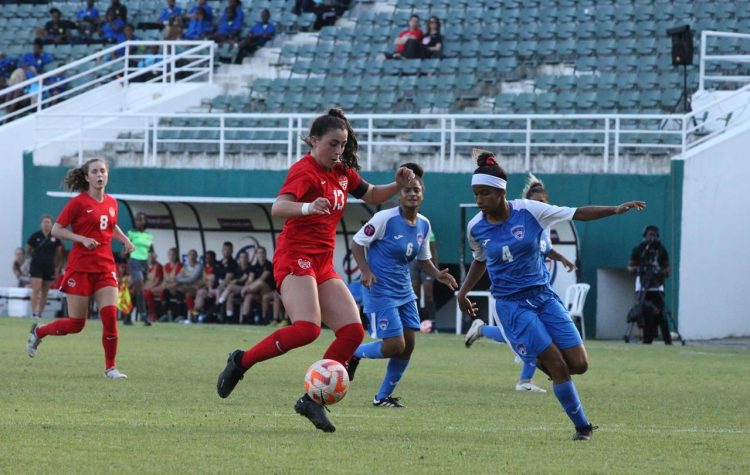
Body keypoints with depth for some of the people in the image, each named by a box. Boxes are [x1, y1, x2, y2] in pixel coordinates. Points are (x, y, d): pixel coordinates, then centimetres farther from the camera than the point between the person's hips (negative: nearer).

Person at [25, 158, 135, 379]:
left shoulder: (111, 203, 9)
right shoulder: (79, 203, -8)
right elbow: (56, 230, -7)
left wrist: (125, 239, 10)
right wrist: (82, 239, -19)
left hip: (105, 268, 4)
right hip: (80, 268, -4)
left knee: (110, 316, -11)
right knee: (76, 324, 0)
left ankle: (110, 367, 0)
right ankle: (38, 332, 28)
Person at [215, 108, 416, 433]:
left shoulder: (342, 173, 15)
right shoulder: (305, 171, -11)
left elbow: (371, 196, 31)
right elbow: (278, 208, -27)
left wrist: (397, 185, 11)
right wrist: (307, 207, -47)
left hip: (323, 265, 9)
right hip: (295, 257, -9)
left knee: (353, 332, -4)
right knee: (307, 328, -29)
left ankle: (313, 400, 0)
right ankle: (241, 362, -11)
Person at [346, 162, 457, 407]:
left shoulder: (423, 225, 5)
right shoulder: (386, 219, -15)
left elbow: (423, 259, 17)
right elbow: (357, 242, -10)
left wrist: (438, 275, -2)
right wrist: (366, 271, -22)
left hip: (404, 292, 7)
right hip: (380, 291, -7)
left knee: (408, 345, 3)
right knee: (395, 345, -13)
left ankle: (384, 396, 17)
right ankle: (353, 354, 14)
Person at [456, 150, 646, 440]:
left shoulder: (528, 211, -8)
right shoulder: (475, 228, -3)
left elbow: (577, 213, -4)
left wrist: (616, 210, -14)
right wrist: (463, 291, 6)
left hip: (542, 295, 2)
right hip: (511, 305, -2)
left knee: (579, 364, -7)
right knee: (558, 366, -13)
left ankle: (543, 361, 26)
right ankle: (582, 426, 0)